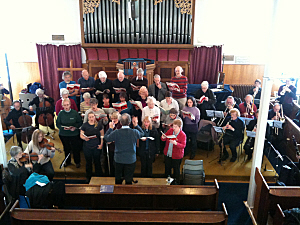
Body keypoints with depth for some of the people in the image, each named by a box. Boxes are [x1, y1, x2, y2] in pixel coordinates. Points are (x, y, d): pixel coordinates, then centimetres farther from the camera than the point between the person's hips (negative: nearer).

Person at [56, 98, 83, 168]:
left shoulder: (75, 113, -6)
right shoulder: (61, 113, -3)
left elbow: (80, 122, -2)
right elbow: (58, 124, 0)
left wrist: (75, 127, -19)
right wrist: (63, 127, -18)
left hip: (74, 134, -1)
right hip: (63, 134, 2)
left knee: (75, 149, 5)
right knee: (66, 149, 15)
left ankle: (77, 162, 24)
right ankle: (67, 162, 35)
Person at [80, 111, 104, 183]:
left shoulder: (99, 125, -2)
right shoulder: (84, 125, -3)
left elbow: (102, 135, 5)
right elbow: (81, 135, 0)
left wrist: (101, 144, -2)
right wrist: (84, 138, -22)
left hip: (96, 147, 0)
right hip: (87, 147, 0)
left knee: (97, 162, 8)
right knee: (88, 162, 12)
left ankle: (98, 177, 25)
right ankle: (88, 177, 29)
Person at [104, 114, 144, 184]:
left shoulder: (116, 133, -17)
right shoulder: (135, 132, -14)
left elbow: (106, 137, 1)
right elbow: (142, 133, 9)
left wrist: (110, 128, 10)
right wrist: (136, 125, 12)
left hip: (118, 159, 1)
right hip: (131, 160, 0)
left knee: (118, 180, 19)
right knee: (129, 180, 11)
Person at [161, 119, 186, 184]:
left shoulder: (183, 135, -17)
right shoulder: (170, 130, -4)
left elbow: (183, 146, -21)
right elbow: (164, 139, 3)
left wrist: (176, 143, -37)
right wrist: (163, 138, -22)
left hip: (176, 156, -5)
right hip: (167, 154, 5)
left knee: (176, 169, 10)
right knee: (167, 168, 20)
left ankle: (177, 182, 30)